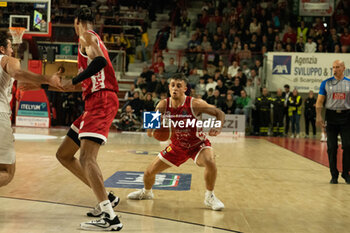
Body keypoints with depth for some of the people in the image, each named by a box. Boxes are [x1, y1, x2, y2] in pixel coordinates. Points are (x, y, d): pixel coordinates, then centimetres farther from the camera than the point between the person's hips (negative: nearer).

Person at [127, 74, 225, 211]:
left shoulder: (195, 104, -25)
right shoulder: (163, 105, -14)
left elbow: (219, 113, -18)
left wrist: (218, 127, -39)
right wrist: (151, 127, -27)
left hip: (198, 144, -4)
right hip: (177, 146, 4)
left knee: (210, 162, -36)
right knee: (149, 172, 5)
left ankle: (210, 197, -10)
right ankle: (146, 192, 42)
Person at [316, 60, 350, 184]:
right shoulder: (326, 83, 3)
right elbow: (319, 101, 1)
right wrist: (318, 116, -11)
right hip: (331, 116, 0)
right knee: (332, 147, 2)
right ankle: (334, 175, 12)